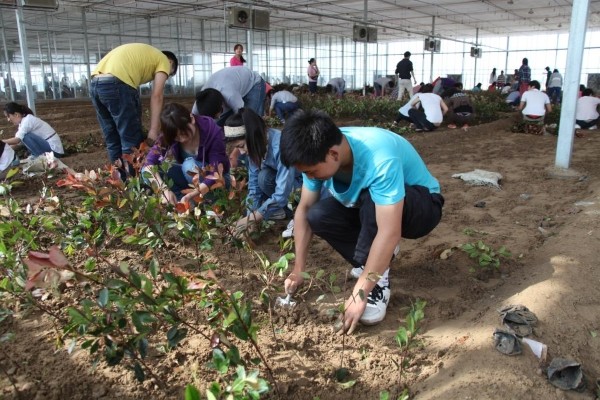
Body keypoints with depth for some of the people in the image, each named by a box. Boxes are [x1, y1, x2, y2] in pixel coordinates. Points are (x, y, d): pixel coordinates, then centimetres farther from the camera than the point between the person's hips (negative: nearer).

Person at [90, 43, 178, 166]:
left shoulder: (142, 55, 35)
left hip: (95, 84, 8)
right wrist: (154, 129, -3)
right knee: (132, 142, 2)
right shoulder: (163, 60, 14)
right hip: (116, 84, -8)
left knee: (113, 142, 17)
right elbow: (156, 96, 1)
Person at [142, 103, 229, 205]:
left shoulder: (213, 132, -28)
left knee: (190, 165, -36)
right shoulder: (169, 135, -17)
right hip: (190, 174, 5)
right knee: (148, 172, -19)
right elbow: (148, 163, -23)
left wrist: (191, 196, -45)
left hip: (216, 180, -4)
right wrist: (164, 189, -39)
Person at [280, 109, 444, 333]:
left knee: (372, 200, -38)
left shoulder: (380, 159, -39)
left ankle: (378, 281, -19)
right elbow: (304, 209, -10)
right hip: (367, 206, 6)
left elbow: (389, 233, -41)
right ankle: (371, 259, 1)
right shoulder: (318, 155, -19)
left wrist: (359, 295, -38)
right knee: (318, 216, -20)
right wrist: (298, 270, -11)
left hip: (422, 205, -6)